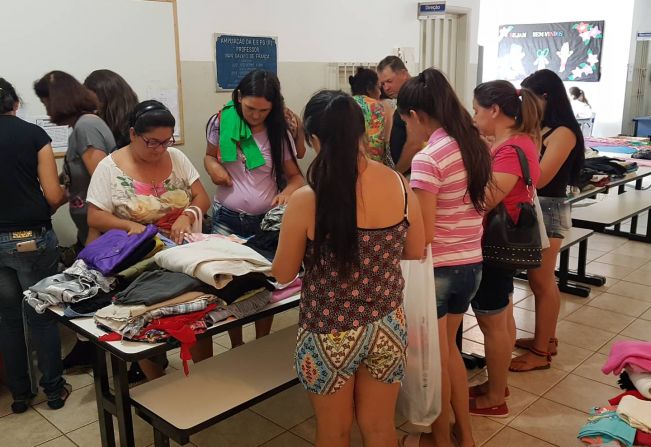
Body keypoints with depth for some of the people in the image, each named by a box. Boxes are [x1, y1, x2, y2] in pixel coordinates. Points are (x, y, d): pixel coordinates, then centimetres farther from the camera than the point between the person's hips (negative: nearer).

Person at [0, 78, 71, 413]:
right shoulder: (33, 134, -5)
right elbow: (53, 197, -8)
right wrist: (66, 195, 14)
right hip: (33, 238, -2)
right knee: (42, 315, 10)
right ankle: (54, 389, 21)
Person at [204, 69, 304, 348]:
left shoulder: (278, 132, -5)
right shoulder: (221, 122, -4)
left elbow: (295, 175, -2)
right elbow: (210, 156, 11)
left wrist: (288, 191, -25)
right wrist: (213, 167, -13)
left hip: (265, 221, 0)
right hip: (227, 219, 1)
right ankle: (236, 347, 28)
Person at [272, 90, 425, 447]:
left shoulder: (306, 200, -21)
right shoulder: (399, 185, -10)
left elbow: (283, 273, -7)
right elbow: (416, 252, 5)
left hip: (331, 334, -3)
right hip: (388, 326, 4)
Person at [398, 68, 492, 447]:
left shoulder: (428, 159, -20)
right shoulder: (475, 146, 4)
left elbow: (423, 235, -21)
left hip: (439, 270, -7)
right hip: (472, 265, 8)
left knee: (435, 360, 13)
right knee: (448, 348, 25)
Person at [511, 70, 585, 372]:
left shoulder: (563, 132, -16)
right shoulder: (541, 130, 10)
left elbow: (540, 177, -24)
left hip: (548, 210, -8)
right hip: (535, 208, 8)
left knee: (541, 282, 0)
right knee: (543, 280, 17)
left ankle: (540, 352, 12)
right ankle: (546, 339, 30)